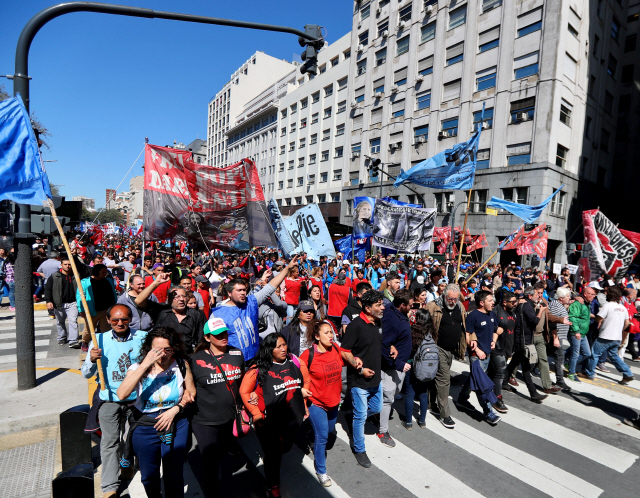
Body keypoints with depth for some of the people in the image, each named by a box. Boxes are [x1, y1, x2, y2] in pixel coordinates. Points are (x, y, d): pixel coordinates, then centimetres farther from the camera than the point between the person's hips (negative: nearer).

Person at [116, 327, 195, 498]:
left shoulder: (181, 365, -11)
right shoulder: (138, 367, -12)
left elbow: (190, 391, 1)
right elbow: (121, 394, -30)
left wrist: (175, 409, -14)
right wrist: (144, 365, -36)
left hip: (176, 426, -1)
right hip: (145, 427, 1)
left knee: (174, 476, 9)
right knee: (148, 476, 20)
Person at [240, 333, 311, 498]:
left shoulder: (295, 362, -8)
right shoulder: (259, 369, -19)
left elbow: (306, 380, 9)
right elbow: (244, 392, -9)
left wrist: (303, 404, 11)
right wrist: (256, 413, -12)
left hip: (292, 418, 4)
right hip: (269, 422, -4)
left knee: (285, 448, 25)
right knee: (273, 454, 9)